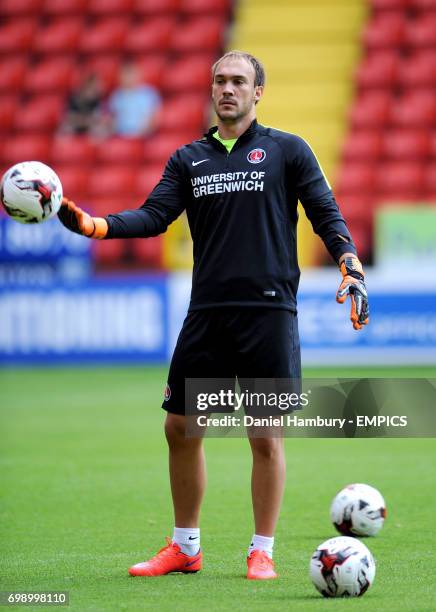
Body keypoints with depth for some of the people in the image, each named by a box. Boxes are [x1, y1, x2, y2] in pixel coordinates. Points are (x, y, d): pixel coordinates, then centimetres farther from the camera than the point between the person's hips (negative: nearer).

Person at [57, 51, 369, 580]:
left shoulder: (287, 150, 5)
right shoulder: (189, 158, 13)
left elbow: (326, 214, 2)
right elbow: (155, 214, 2)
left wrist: (350, 265, -14)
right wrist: (93, 224, -13)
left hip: (269, 312, -3)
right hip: (206, 313, 3)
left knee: (266, 434, -1)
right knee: (180, 427, 5)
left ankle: (262, 552, 10)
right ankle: (184, 547, 19)